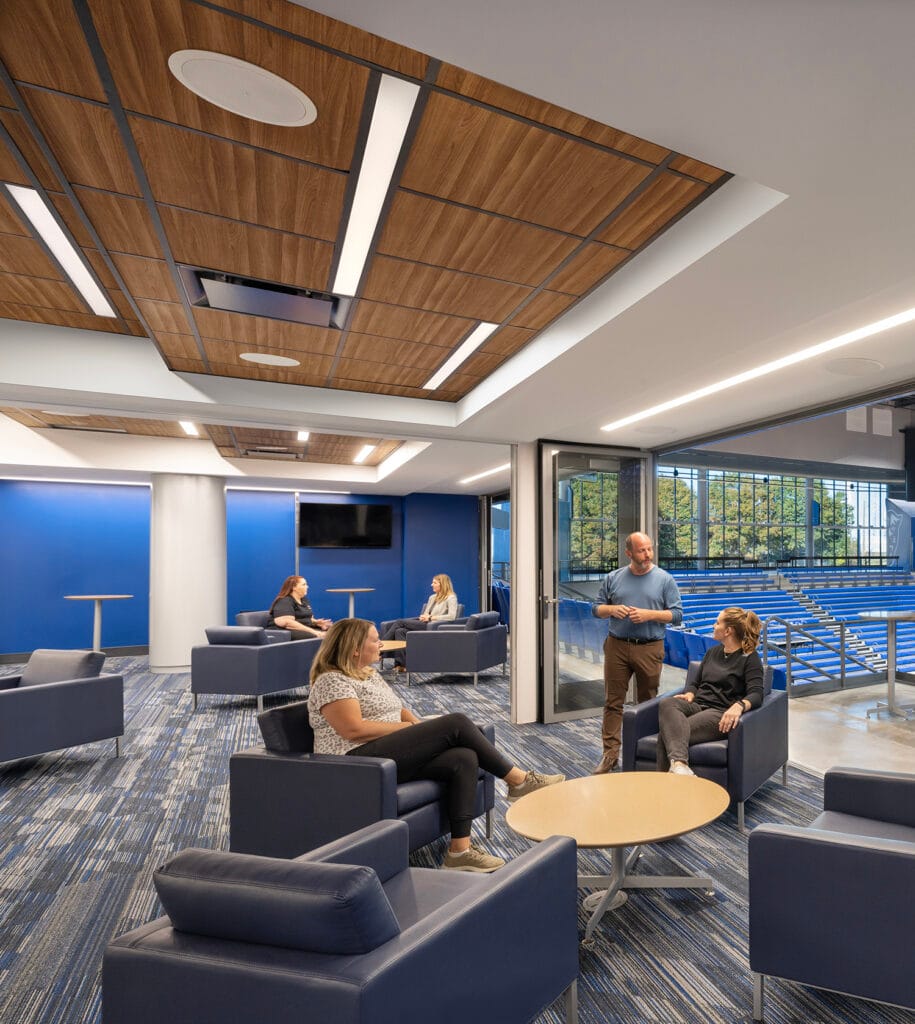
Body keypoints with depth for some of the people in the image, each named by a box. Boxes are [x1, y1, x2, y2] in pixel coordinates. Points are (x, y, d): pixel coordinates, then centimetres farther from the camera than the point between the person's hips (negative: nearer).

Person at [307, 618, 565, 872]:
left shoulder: (369, 673, 20)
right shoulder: (331, 681, -9)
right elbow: (354, 730, -21)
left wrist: (417, 725, 0)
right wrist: (407, 727, -13)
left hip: (397, 756, 9)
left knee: (463, 759, -17)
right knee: (457, 724, -18)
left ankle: (460, 850, -13)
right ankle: (519, 780, -3)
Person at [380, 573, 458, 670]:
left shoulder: (451, 598, 0)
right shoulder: (432, 597, 25)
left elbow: (451, 616, -15)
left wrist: (431, 617, -14)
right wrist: (424, 616, -4)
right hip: (424, 623, 8)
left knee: (399, 622, -18)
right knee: (400, 631, -22)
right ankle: (400, 664, -23)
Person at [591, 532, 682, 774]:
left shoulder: (665, 579, 1)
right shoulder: (613, 578, 6)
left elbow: (677, 615, 0)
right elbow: (596, 608, 10)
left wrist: (649, 614, -15)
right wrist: (612, 609, -12)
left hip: (650, 648, -1)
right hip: (617, 646, 1)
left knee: (648, 703, 11)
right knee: (613, 702, 3)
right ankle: (610, 754, 11)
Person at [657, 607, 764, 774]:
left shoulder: (750, 658, 5)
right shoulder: (712, 652, 25)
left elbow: (756, 694, -9)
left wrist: (739, 705, -31)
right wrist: (689, 695, 3)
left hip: (720, 712, -5)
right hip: (697, 705, 5)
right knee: (666, 703, -34)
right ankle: (679, 763, -51)